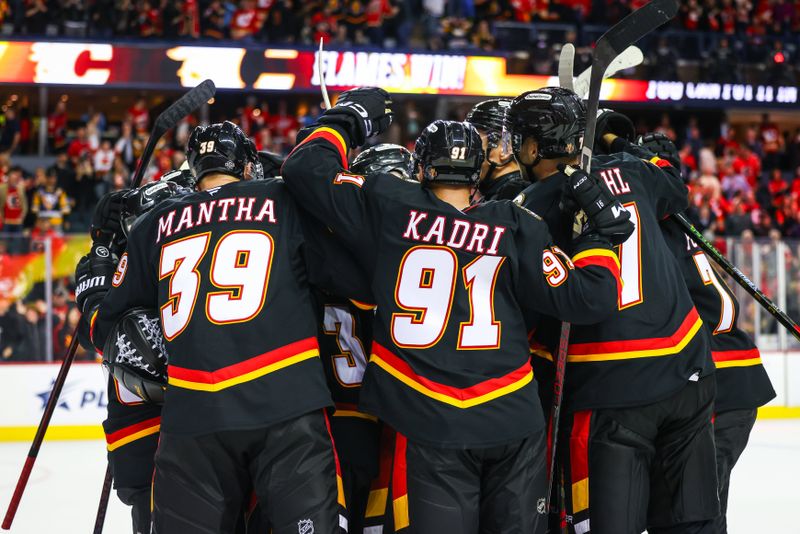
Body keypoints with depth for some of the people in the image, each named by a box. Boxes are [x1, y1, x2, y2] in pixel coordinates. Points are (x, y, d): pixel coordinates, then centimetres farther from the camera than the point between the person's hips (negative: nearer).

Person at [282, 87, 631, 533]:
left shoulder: (388, 209, -1)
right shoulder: (516, 228, 1)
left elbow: (305, 167, 2)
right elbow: (587, 297, -1)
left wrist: (347, 118, 17)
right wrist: (603, 231, 13)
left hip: (430, 426, -1)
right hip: (514, 423, 1)